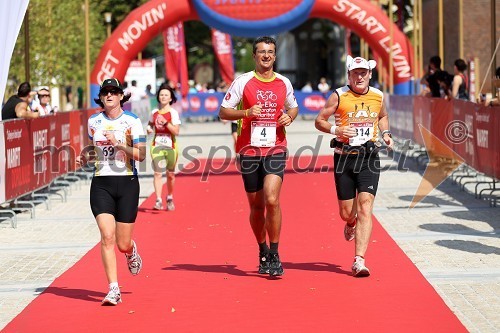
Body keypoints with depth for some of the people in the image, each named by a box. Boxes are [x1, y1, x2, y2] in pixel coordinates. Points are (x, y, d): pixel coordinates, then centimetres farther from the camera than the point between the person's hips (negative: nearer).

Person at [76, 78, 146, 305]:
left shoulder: (132, 121, -3)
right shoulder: (93, 122, 8)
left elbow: (141, 154, -10)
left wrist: (118, 144, -22)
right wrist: (84, 157, 5)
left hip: (127, 184, -2)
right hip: (101, 184, 2)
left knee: (123, 244, 2)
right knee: (107, 237, -14)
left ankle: (131, 251, 41)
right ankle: (114, 289, -11)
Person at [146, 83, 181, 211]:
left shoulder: (173, 113, -6)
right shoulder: (154, 112, 6)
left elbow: (176, 131, -14)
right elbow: (150, 124, 27)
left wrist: (165, 123, -25)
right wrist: (149, 128, 5)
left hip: (170, 146, -2)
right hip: (157, 145, 2)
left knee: (170, 174, 9)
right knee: (157, 173, -12)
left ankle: (170, 199, 30)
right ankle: (158, 200, -17)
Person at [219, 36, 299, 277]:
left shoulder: (284, 83, 6)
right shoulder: (242, 82, -2)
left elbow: (293, 107, 23)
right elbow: (223, 112, 0)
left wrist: (289, 116, 0)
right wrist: (246, 112, -16)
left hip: (275, 150, 0)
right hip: (249, 150, 0)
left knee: (272, 200, -17)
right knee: (256, 206, 8)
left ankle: (274, 254, -7)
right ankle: (262, 252, 27)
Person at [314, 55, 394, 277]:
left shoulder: (378, 96, 6)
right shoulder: (339, 96, -3)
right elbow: (319, 121, 1)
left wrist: (385, 133, 8)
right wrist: (336, 129, -17)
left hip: (369, 158, 1)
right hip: (344, 157, -1)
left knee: (365, 209, -13)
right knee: (346, 213, 7)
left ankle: (359, 261, -14)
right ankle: (351, 224, 47)